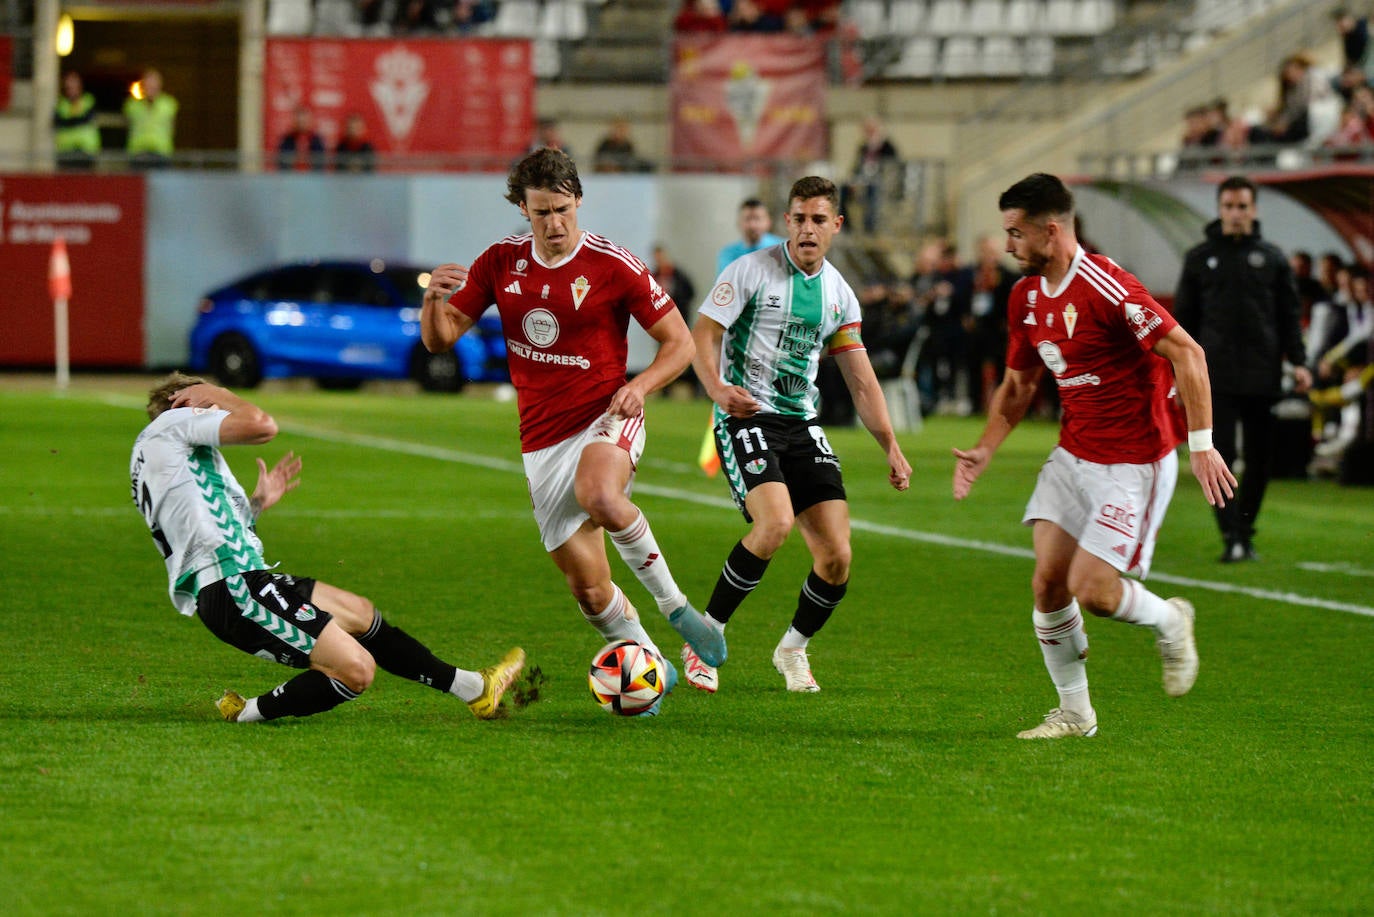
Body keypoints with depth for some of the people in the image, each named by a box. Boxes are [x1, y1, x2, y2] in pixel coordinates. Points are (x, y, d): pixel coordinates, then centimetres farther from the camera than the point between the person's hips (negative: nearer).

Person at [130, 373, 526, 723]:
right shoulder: (173, 423, -3)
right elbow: (261, 425, -14)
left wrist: (254, 505, 26)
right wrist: (215, 394, 3)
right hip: (233, 589, -11)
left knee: (359, 613, 22)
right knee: (355, 668, -18)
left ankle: (473, 688, 27)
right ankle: (249, 714, -7)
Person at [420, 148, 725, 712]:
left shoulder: (613, 265, -8)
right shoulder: (501, 263, 3)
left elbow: (679, 342, -2)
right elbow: (439, 339, 4)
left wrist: (640, 385, -20)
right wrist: (434, 299, -18)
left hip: (606, 419, -4)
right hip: (543, 442, 4)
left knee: (597, 495, -39)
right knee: (586, 586, 1)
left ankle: (672, 603, -20)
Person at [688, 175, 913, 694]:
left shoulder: (839, 294, 12)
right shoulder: (751, 271, -4)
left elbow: (861, 382, 15)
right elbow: (703, 335, -8)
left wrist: (891, 447, 5)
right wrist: (717, 388, -27)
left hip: (802, 424, 5)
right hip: (746, 418, -5)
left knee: (836, 558, -5)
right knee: (776, 522, -29)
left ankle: (793, 650, 23)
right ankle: (706, 637, -13)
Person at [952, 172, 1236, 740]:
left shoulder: (1105, 287, -22)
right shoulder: (1027, 296, 5)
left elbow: (1187, 353, -23)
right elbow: (1018, 384, 19)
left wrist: (1200, 443, -25)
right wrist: (985, 450, 6)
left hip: (1136, 462, -8)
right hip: (1074, 454, 8)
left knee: (1092, 590, -14)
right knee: (1048, 583, -1)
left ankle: (1170, 623, 18)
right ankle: (1074, 712, 13)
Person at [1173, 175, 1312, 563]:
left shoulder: (1273, 258, 10)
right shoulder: (1200, 258, 8)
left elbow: (1290, 314, 9)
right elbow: (1184, 318, 10)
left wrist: (1298, 361, -3)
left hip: (1262, 375, 1)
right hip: (1217, 377, -1)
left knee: (1260, 459, 5)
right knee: (1221, 455, -11)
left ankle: (1246, 529, 18)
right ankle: (1232, 537, -13)